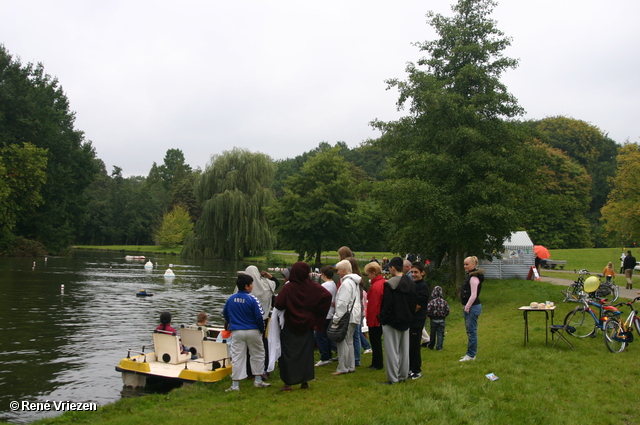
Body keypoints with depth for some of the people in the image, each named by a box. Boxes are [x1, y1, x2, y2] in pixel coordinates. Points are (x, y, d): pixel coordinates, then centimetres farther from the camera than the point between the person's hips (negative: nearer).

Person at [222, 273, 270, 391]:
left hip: (236, 332, 3)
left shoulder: (231, 299, 1)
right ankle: (258, 380, 19)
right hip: (252, 331, -3)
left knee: (237, 357, 7)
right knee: (257, 355, 14)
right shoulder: (252, 299, -13)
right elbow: (259, 316, -14)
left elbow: (225, 313, 14)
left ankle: (235, 385, 7)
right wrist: (262, 330, 0)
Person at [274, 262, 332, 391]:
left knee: (288, 354, 6)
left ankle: (288, 383, 7)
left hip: (290, 327, -3)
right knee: (306, 353, 14)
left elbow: (278, 304, -20)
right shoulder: (313, 286, -6)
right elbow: (327, 295, -12)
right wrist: (316, 312, -4)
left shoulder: (288, 288, -15)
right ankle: (305, 381, 17)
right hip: (307, 326, 3)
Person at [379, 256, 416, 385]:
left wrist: (383, 320, -8)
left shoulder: (389, 284, -18)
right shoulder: (411, 283, 5)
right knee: (404, 349, 14)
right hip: (406, 321, 7)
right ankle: (403, 375, 21)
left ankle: (393, 378, 4)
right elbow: (413, 303, 10)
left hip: (392, 321, -7)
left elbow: (387, 305, -17)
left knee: (392, 350, 0)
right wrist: (409, 317, 17)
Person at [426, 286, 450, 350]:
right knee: (440, 333, 6)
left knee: (433, 333, 11)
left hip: (433, 320, -1)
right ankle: (439, 347, 3)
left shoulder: (431, 302, -13)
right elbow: (447, 311, -2)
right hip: (441, 320, 1)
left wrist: (430, 316, 4)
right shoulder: (444, 302, -5)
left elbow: (428, 311, -15)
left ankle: (431, 346, 25)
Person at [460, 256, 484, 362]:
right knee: (470, 331, 15)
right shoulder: (470, 276, 15)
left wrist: (467, 307, -16)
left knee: (471, 331, -4)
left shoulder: (474, 278, -16)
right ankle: (471, 353, 23)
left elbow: (473, 295, -21)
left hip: (473, 307, -11)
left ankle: (471, 355, 2)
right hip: (470, 307, 11)